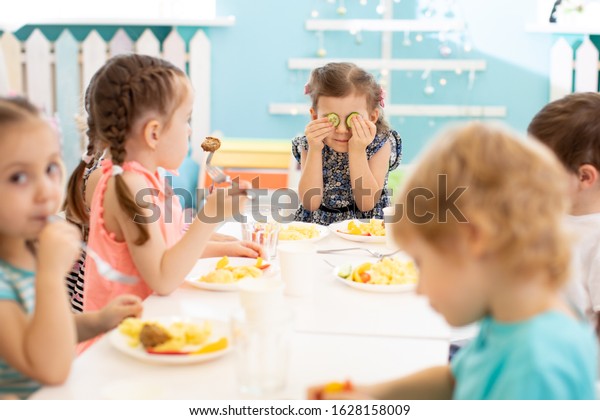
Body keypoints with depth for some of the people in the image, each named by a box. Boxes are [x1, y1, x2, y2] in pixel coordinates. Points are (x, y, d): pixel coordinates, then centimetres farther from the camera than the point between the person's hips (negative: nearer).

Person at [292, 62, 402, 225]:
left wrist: (357, 151, -23)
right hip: (317, 224, 2)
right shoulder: (308, 145, -5)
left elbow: (366, 204, -15)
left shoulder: (380, 145, -9)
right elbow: (310, 203, -13)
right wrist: (315, 150, -20)